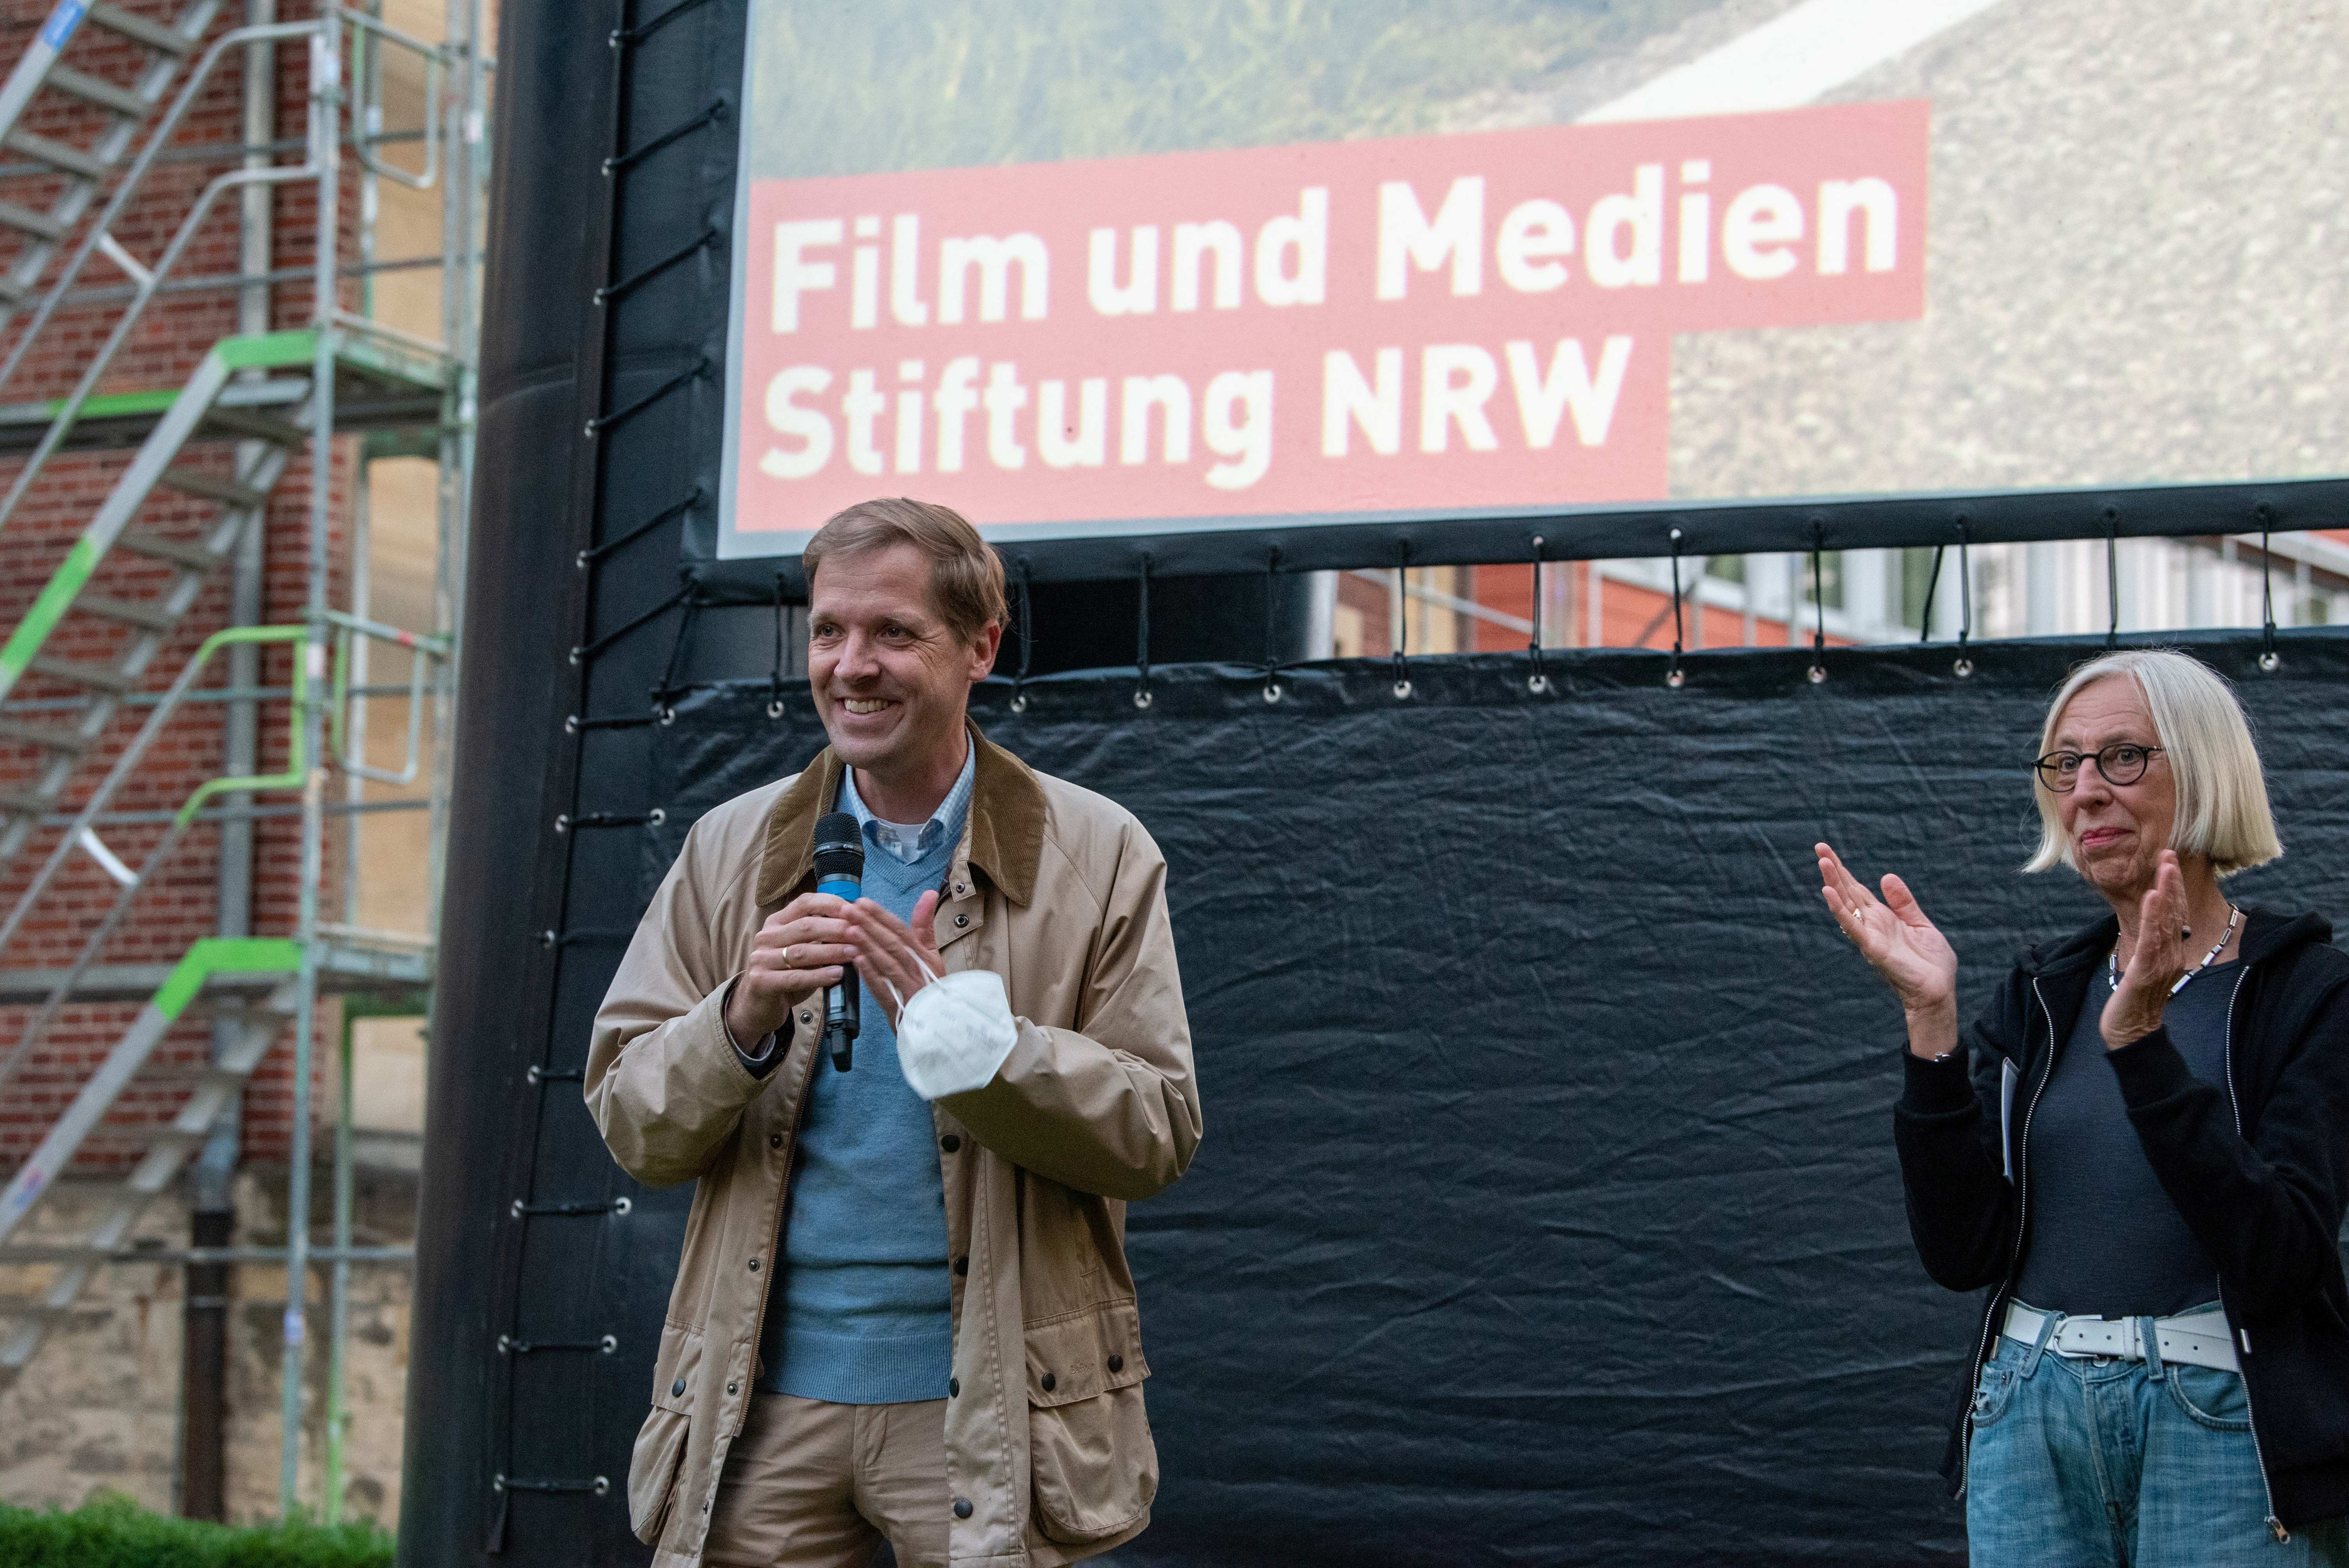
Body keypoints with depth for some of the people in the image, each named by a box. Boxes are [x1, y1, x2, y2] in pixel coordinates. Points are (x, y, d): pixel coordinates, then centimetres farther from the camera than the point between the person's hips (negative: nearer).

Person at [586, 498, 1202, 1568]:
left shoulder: (1098, 858, 2)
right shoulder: (729, 850, 9)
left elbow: (1158, 1138, -4)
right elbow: (629, 1125, 6)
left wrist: (965, 1030, -18)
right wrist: (743, 1019, -15)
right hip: (768, 1400, 2)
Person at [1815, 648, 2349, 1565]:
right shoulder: (2042, 997, 9)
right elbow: (1960, 1251, -2)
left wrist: (2139, 1039, -23)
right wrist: (1932, 1021, -10)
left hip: (2222, 1422, -4)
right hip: (2033, 1417, 4)